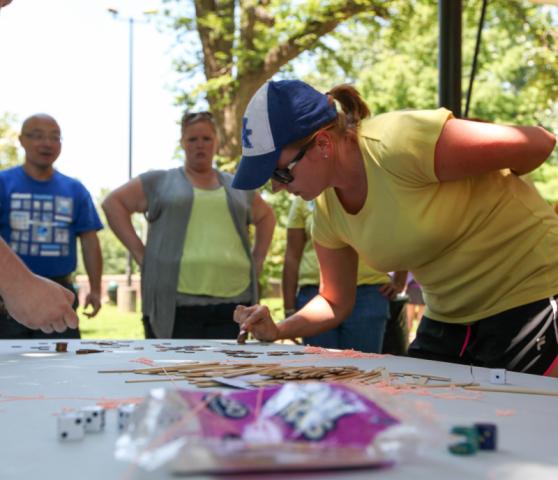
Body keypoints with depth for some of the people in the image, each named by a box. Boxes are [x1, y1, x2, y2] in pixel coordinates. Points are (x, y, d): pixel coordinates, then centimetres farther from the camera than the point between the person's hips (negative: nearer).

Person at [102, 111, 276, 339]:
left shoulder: (238, 187, 20)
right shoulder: (160, 181, 11)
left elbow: (266, 216, 34)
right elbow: (114, 202, 9)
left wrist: (258, 258, 19)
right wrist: (139, 251, 0)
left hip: (232, 301, 3)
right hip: (175, 303, -3)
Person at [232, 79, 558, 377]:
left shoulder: (400, 144, -28)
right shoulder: (328, 210, -3)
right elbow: (335, 304, 11)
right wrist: (277, 331, -6)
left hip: (530, 298, -7)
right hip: (449, 317, 7)